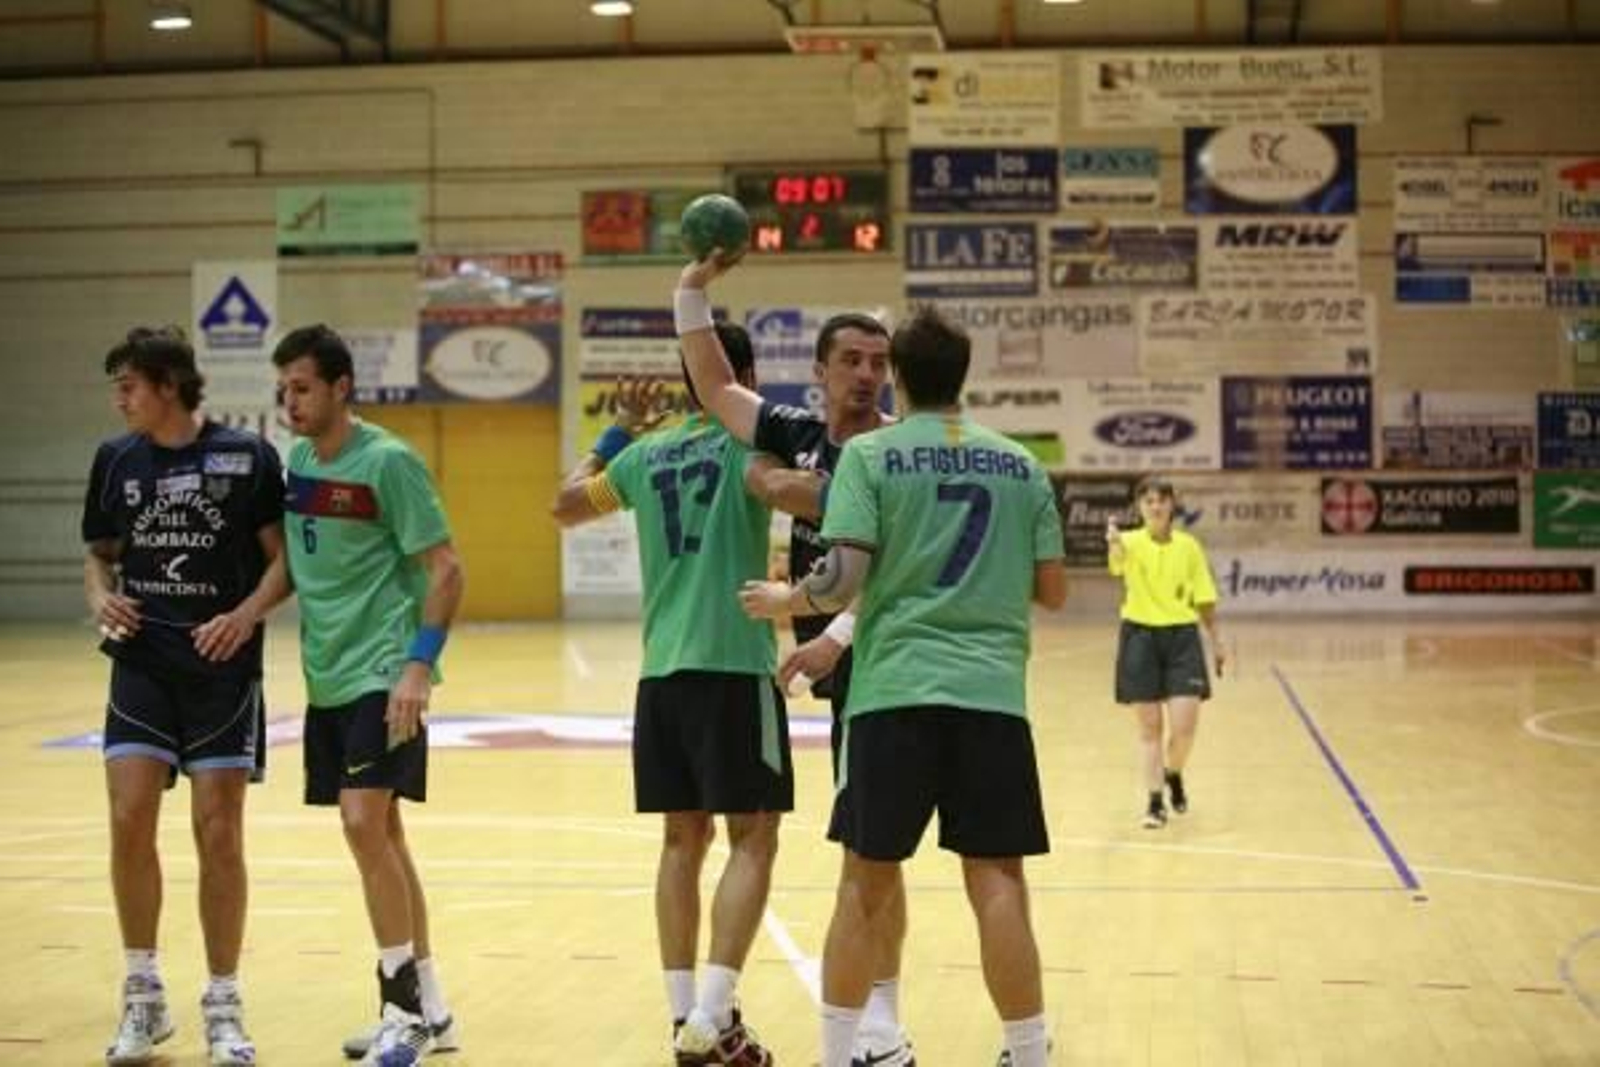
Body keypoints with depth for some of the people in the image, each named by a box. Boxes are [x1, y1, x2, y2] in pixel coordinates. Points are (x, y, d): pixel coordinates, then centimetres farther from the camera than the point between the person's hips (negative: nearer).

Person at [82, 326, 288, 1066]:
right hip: (141, 663, 3)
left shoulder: (246, 457, -4)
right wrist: (101, 598, -5)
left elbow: (283, 558, -2)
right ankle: (143, 997, 11)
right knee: (129, 821, -6)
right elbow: (100, 553, 16)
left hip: (222, 666, -3)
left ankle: (223, 1006, 12)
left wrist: (246, 615, -18)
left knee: (218, 832, -1)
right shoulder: (115, 459, 7)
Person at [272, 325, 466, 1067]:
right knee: (380, 835, 11)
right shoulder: (296, 459, 9)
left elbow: (446, 570, -13)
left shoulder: (386, 461, -12)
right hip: (327, 676, 8)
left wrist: (420, 664, -20)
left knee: (365, 825, -15)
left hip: (381, 672, -8)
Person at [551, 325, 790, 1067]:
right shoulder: (746, 440, -2)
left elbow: (566, 505, 27)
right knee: (752, 837, -3)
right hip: (734, 665, -6)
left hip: (662, 669, 6)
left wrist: (616, 432, 34)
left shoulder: (646, 452, 13)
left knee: (684, 837, 11)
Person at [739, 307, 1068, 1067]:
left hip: (894, 690, -1)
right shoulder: (1020, 465, 11)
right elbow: (1053, 591, 13)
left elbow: (842, 579, -8)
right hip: (991, 692, 2)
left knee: (867, 883, 8)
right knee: (996, 881, 1)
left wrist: (783, 600, 11)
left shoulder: (869, 454, 1)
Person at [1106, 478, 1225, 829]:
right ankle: (1154, 801, 13)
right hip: (1140, 636, -1)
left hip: (1181, 636, 1)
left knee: (1184, 727, -7)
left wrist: (1217, 640, 7)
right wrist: (1113, 543, -55)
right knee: (1149, 727, 3)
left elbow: (1204, 599, 11)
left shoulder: (1189, 545, 3)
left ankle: (1173, 774, 24)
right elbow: (1117, 560, -31)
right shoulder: (1132, 542, -6)